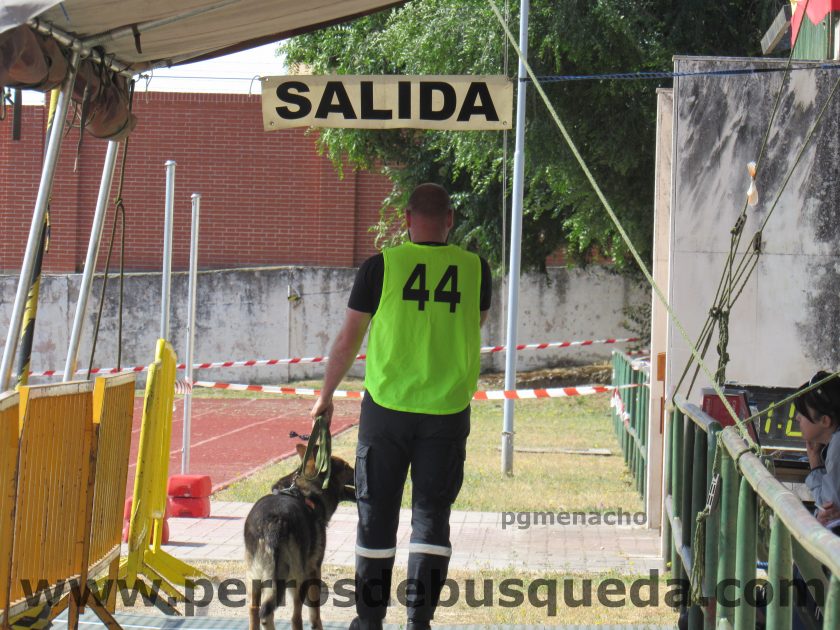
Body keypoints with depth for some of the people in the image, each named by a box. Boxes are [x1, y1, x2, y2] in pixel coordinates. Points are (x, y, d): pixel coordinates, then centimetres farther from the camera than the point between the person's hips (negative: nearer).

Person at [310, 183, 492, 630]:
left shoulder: (381, 266, -5)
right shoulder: (475, 269, 0)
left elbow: (348, 339, 2)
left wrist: (326, 395, 14)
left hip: (387, 407, -1)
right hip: (449, 409, 1)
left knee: (377, 513, 9)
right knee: (432, 514, 7)